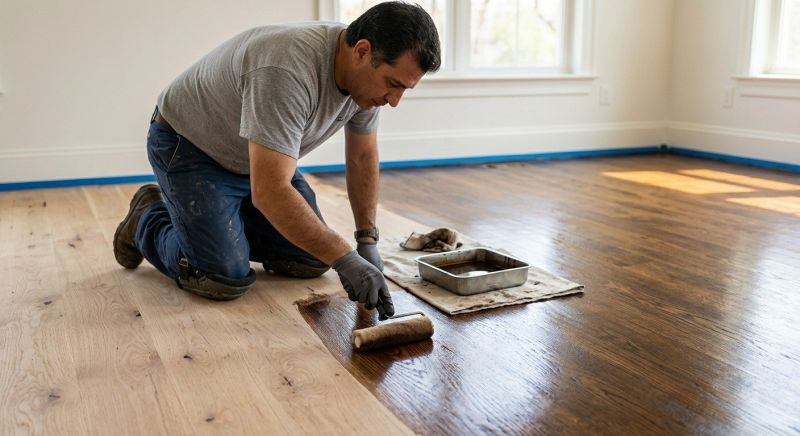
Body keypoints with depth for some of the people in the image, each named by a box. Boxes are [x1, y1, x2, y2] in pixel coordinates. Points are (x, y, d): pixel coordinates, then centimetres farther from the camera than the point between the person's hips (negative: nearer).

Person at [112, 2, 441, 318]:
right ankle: (148, 220, 11)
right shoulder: (288, 71, -39)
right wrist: (345, 260, -38)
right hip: (189, 146, -7)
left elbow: (362, 157, 2)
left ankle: (229, 221, 23)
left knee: (312, 258, 0)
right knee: (224, 278, -18)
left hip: (259, 160, 7)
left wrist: (367, 240, -3)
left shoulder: (367, 74, -13)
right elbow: (270, 193, -42)